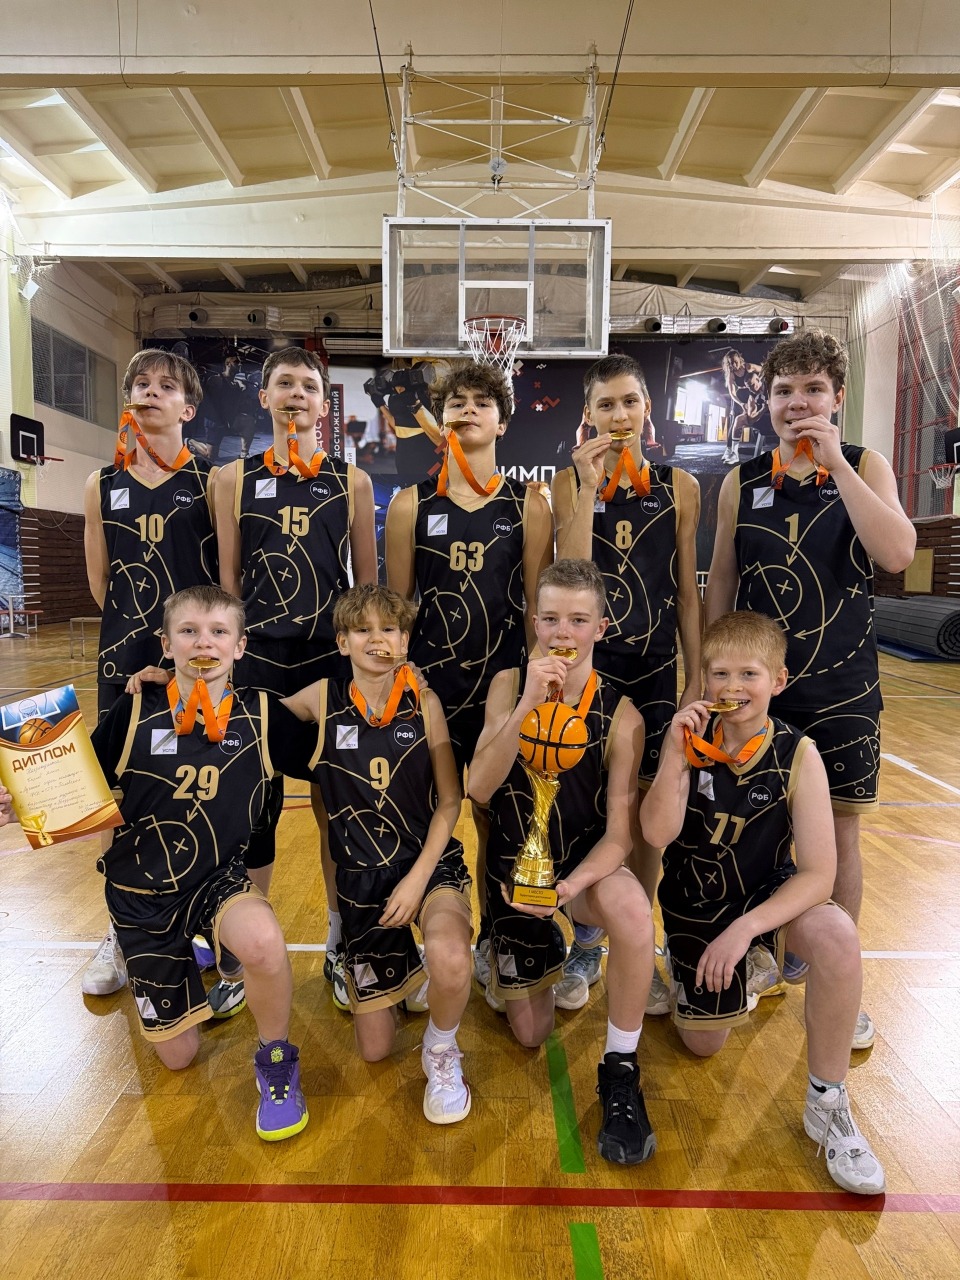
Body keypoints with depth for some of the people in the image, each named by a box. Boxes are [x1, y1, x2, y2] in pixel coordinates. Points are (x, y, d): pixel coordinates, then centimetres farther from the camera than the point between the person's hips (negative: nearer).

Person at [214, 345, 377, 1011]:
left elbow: (369, 584, 6)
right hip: (258, 660, 1)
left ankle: (341, 946, 25)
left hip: (334, 659, 0)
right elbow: (226, 578, 6)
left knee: (337, 804, 8)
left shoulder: (352, 481, 5)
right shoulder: (235, 478, 6)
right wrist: (229, 654, 2)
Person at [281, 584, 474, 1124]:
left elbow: (449, 799, -6)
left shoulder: (424, 702, -7)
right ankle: (403, 969, 42)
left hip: (431, 861, -2)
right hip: (362, 874, 2)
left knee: (449, 959, -36)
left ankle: (442, 1050, -1)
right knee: (375, 1049, 9)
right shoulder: (323, 700, -5)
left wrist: (418, 878, -14)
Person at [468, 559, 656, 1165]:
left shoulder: (620, 714, -14)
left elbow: (621, 830, -14)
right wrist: (527, 703, -32)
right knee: (531, 1035, 10)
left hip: (585, 861, -1)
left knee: (632, 909, -38)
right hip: (514, 865, 2)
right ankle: (548, 949, 43)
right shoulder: (510, 684, -11)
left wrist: (572, 885, -33)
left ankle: (621, 1070, -13)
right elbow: (480, 790, -21)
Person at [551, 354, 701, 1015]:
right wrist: (590, 487, -18)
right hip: (585, 669, -1)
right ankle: (585, 948, 28)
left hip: (655, 670, 2)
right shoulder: (569, 482, 0)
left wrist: (697, 679, 3)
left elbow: (688, 591, 6)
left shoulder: (680, 486, 4)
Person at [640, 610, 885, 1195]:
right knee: (704, 1044, 10)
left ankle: (828, 1104, -11)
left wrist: (745, 929, -32)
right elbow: (658, 834, -25)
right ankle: (749, 970, 43)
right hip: (696, 901, 2)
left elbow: (819, 873, -22)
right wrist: (677, 753, -36)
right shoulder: (691, 736, -17)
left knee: (837, 937, -34)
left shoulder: (798, 753, -19)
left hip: (771, 892, -1)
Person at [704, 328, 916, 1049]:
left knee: (839, 831, 8)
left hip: (842, 689, -1)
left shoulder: (865, 467, 0)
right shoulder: (743, 482, 3)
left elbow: (897, 553, -18)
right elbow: (720, 583, 6)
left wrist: (834, 463, -20)